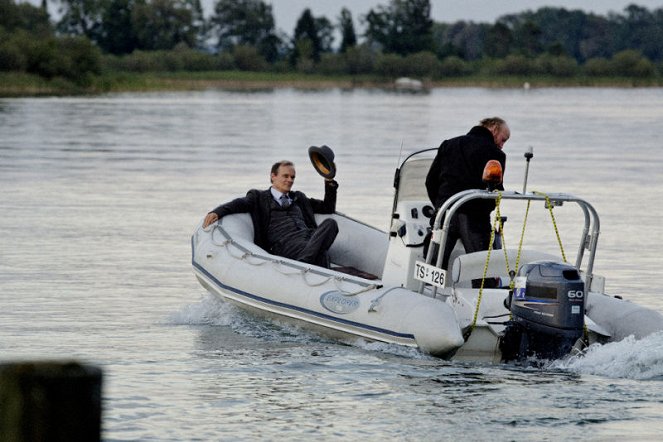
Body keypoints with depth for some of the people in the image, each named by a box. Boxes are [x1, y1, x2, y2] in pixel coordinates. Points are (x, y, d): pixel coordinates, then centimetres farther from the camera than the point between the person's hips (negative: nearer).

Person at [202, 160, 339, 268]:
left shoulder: (299, 198, 36)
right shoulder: (260, 197, 20)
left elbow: (328, 208, 42)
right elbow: (239, 204, 1)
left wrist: (330, 183, 26)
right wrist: (216, 212, -18)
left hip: (310, 237, 5)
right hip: (284, 244, -5)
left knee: (330, 223, -31)